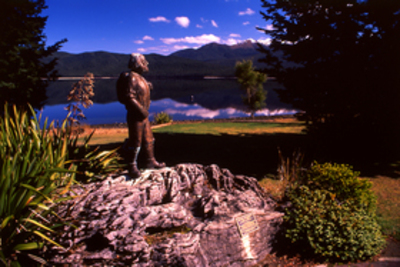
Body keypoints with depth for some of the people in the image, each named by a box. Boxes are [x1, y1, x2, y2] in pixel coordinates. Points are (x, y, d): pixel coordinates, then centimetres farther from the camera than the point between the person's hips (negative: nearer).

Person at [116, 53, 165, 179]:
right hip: (135, 115, -10)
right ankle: (132, 167, 9)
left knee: (148, 139, 17)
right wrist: (142, 110, -24)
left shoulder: (139, 77, 14)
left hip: (143, 115, 10)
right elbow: (129, 97, -24)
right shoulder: (131, 77, -17)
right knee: (135, 142, -3)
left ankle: (150, 161, 31)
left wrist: (147, 87, 16)